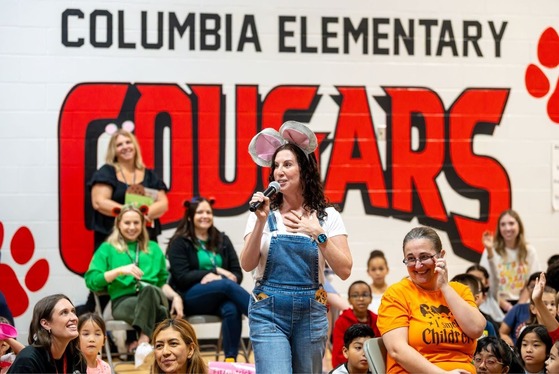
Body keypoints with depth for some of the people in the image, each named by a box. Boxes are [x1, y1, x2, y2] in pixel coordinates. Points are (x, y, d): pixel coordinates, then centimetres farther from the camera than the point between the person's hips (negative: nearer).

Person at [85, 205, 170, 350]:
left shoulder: (153, 248, 28)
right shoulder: (107, 249, 18)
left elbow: (164, 280, 30)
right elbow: (91, 281, 4)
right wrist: (119, 270, -7)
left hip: (154, 295, 2)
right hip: (123, 300, -2)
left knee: (148, 288, -41)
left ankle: (143, 340, -47)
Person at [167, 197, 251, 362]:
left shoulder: (222, 240, 18)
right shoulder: (179, 242, 7)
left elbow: (237, 273, 9)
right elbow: (182, 277, -5)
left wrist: (216, 277, -13)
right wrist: (216, 271, -10)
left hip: (220, 297, 3)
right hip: (190, 297, -3)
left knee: (231, 309, -35)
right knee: (227, 285, -34)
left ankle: (230, 360, -35)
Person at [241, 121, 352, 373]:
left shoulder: (327, 217, 4)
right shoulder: (265, 214, 4)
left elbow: (344, 270, -4)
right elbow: (247, 265, -5)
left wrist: (318, 234, -15)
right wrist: (261, 222, -15)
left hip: (310, 314, 2)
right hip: (268, 312, -1)